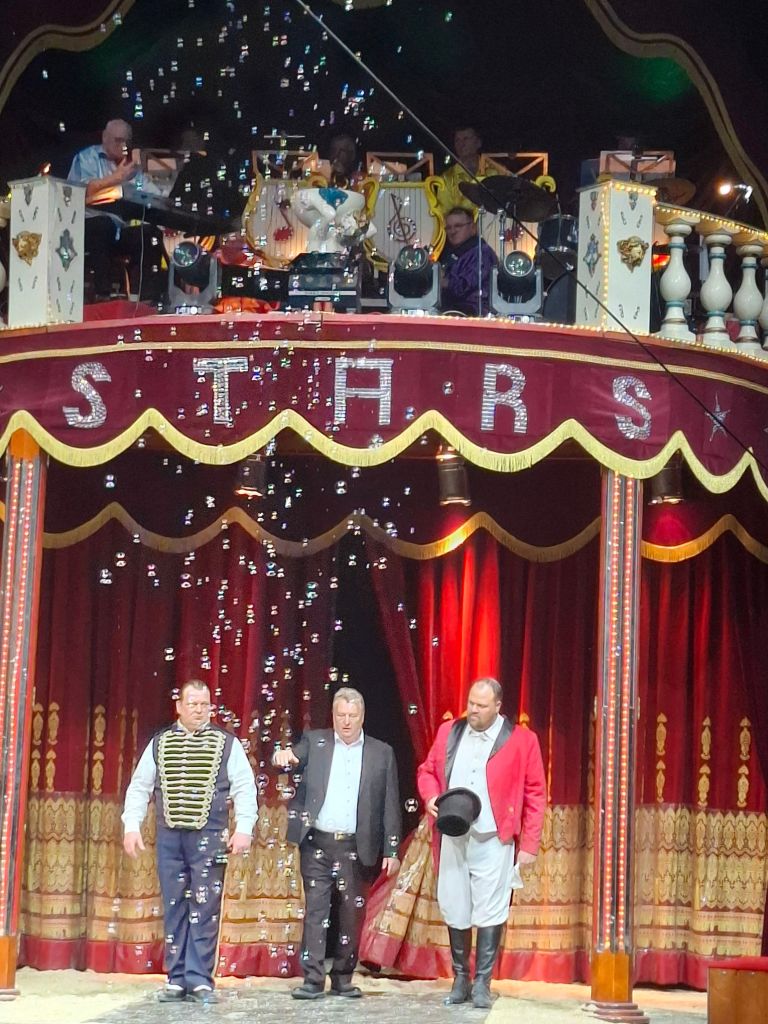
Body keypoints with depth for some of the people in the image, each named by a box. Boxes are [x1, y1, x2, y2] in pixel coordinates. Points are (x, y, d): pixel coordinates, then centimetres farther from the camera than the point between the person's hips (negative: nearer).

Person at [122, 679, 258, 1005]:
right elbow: (139, 787, 11)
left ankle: (200, 979, -1)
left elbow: (244, 788, -1)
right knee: (174, 907, 5)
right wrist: (132, 826, 2)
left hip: (209, 836, -2)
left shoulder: (227, 744, 2)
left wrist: (243, 829, -10)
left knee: (205, 909, -4)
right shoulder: (159, 744, 9)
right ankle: (177, 979, 10)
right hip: (169, 836, 2)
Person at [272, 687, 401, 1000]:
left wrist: (391, 851, 1)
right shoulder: (314, 742, 8)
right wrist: (283, 757, -31)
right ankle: (313, 979, 1)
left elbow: (390, 806, 6)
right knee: (315, 911, -1)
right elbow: (294, 760, -6)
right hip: (317, 844, 0)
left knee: (352, 914, 4)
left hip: (356, 848, 0)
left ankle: (343, 979, 15)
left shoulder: (381, 753, 7)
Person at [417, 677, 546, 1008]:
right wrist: (430, 797, -4)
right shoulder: (448, 732, 8)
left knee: (490, 914, -4)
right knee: (454, 911, 8)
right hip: (453, 838, 3)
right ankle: (460, 979, 19)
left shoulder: (521, 740, -3)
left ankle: (482, 984, 4)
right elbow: (427, 771, 18)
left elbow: (535, 795, -1)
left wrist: (529, 844, -5)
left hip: (493, 841, -3)